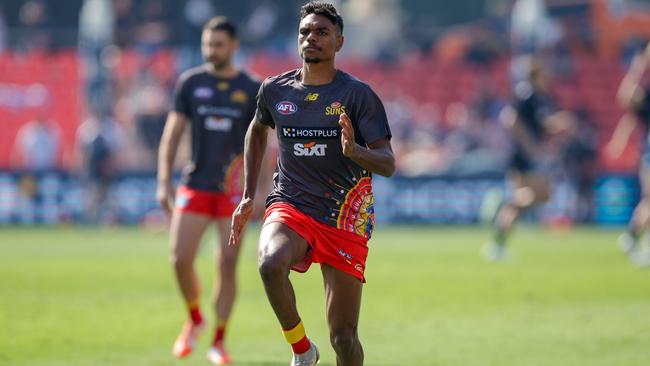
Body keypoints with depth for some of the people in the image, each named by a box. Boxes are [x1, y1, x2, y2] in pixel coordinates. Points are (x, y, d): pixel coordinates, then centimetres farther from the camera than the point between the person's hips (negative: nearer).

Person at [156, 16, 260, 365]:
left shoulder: (251, 89, 0)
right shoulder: (190, 82, 3)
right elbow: (171, 135, 5)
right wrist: (164, 183, -3)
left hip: (233, 190, -1)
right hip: (195, 186, 1)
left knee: (227, 265, -4)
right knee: (180, 260, -8)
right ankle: (194, 320, 19)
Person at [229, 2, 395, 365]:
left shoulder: (358, 95, -6)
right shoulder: (275, 90, 4)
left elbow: (388, 164, -10)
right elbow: (258, 131, 26)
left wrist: (353, 150, -31)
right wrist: (248, 197, 22)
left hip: (345, 220, -2)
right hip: (290, 207, 2)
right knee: (270, 263, -35)